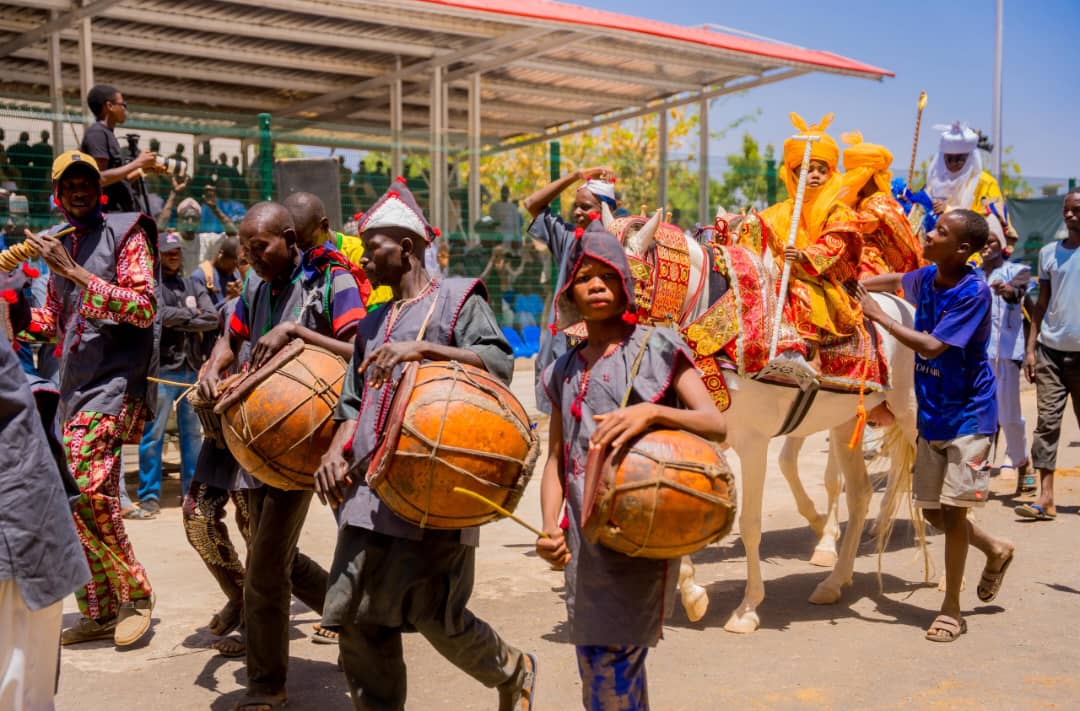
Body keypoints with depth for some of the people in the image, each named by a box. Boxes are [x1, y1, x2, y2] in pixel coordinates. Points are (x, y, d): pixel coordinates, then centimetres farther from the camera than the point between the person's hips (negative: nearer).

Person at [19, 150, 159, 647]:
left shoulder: (125, 234, -4)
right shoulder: (60, 248, 17)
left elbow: (144, 308, -15)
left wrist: (75, 274, -19)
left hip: (117, 380, -7)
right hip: (74, 388, 7)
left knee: (87, 488, -21)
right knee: (88, 496, 8)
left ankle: (134, 595, -5)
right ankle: (100, 613, 18)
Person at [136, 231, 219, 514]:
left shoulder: (192, 286, 15)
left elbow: (213, 319, 1)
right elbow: (162, 315, -17)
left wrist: (179, 320, -9)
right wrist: (194, 314, -4)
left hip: (193, 368, 5)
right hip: (161, 368, -5)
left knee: (193, 432, 11)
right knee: (154, 433, -2)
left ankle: (192, 489, 20)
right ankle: (149, 494, 5)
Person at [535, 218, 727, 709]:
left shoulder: (657, 348, -1)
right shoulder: (565, 370, 13)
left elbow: (716, 425, -10)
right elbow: (556, 459, 11)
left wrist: (652, 411, -27)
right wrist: (550, 527, -5)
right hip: (584, 543, 5)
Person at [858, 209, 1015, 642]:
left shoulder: (973, 291, -20)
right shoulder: (926, 278, 1)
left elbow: (931, 346, -26)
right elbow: (898, 281, 25)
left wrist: (877, 315, -21)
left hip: (968, 415, -7)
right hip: (932, 415, 7)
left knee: (953, 508, -5)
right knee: (932, 511, 12)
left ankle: (951, 609, 10)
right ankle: (996, 551, 39)